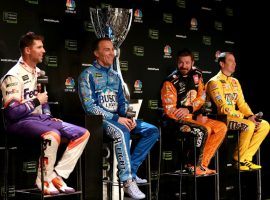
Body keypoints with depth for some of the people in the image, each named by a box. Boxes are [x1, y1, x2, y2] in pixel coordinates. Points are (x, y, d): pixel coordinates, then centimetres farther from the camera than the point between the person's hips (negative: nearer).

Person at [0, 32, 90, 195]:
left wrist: (48, 116, 9)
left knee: (83, 134, -2)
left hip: (40, 118, 9)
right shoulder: (14, 76, -13)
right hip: (21, 121, -9)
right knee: (53, 135, -38)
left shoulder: (38, 72, 15)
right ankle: (43, 181, -18)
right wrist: (37, 101, -10)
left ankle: (57, 176, -5)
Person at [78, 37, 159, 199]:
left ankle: (130, 170, -9)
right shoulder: (88, 75, -6)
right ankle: (128, 180, -34)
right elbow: (89, 106, -15)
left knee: (153, 131, -6)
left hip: (119, 118, 8)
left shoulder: (115, 75, 17)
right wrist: (116, 118, -20)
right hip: (99, 119, -7)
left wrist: (128, 117, -5)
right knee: (122, 132, -38)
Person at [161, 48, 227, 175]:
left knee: (222, 128, -6)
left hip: (194, 116, 7)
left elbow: (201, 97, 4)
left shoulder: (196, 75, 6)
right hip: (176, 120, -7)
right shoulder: (171, 82, -13)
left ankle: (202, 163, -7)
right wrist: (195, 117, -15)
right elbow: (169, 111, -15)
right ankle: (194, 166, -13)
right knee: (204, 130, -29)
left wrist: (188, 109, -16)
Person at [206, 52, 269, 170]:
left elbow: (242, 103, 14)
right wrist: (245, 117, -18)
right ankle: (239, 160, -14)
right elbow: (224, 108, -17)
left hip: (235, 117, 8)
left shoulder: (235, 82, 17)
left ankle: (246, 158, -6)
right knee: (249, 125, -31)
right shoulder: (215, 82, -10)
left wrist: (251, 115, -6)